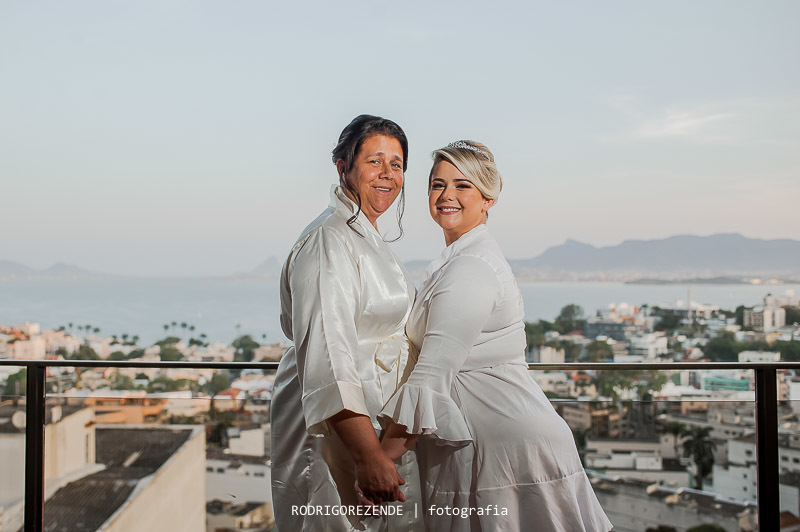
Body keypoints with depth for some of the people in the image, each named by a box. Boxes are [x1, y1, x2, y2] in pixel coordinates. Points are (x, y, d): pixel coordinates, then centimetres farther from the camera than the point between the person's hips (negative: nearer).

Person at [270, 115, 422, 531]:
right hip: (334, 432, -10)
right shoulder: (329, 240, -19)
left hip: (371, 424, 10)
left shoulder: (367, 236, 15)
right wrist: (368, 455, -35)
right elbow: (326, 357, -28)